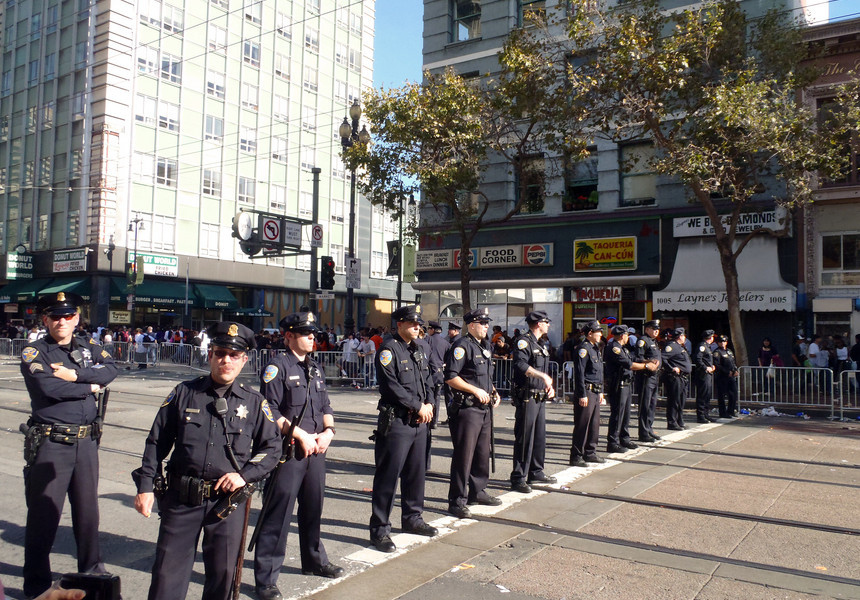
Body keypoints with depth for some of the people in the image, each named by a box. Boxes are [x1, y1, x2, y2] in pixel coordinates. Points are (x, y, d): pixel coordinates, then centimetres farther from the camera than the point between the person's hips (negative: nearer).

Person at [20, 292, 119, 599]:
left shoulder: (89, 346, 9)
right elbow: (48, 387, -21)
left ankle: (91, 568, 34)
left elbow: (110, 369, -8)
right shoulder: (34, 351, -5)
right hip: (50, 444, -4)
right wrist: (89, 386, -10)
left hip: (86, 441, 5)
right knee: (43, 515, 3)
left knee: (88, 508, 17)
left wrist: (75, 374, -20)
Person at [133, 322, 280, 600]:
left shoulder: (254, 403, 3)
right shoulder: (184, 393, 4)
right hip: (181, 499, 0)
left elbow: (272, 447, 6)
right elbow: (156, 442, 7)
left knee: (223, 572, 9)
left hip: (228, 500, 0)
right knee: (168, 570, 6)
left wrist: (245, 474, -8)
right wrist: (146, 486, 2)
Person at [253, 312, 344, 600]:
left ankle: (314, 560, 39)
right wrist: (301, 435, -16)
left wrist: (328, 431, -1)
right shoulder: (277, 367, -9)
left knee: (313, 507, 20)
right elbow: (271, 412, -14)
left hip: (316, 449, 8)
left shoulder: (315, 368, 14)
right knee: (278, 514, -3)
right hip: (287, 449, -7)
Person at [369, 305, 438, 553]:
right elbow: (392, 386, -18)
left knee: (416, 472, 17)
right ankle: (379, 529, 4)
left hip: (419, 421, 8)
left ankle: (412, 518, 32)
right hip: (396, 421, -8)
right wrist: (419, 407, -13)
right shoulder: (389, 349, -11)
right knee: (388, 476, -4)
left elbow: (428, 380, 17)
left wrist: (429, 404, -2)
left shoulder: (418, 350, 15)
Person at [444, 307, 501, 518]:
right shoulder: (462, 346, -12)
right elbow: (450, 377, -19)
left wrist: (493, 392, 10)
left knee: (483, 452, 17)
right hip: (466, 408, -9)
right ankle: (456, 501, 2)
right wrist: (476, 391, -19)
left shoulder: (486, 346, 16)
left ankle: (478, 492, 32)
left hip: (484, 408, 9)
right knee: (463, 455, -5)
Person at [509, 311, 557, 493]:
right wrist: (543, 376, -27)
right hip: (527, 397, -9)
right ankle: (518, 478, -1)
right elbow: (521, 364, -26)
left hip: (540, 398, 9)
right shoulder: (523, 341, -10)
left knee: (539, 437, 15)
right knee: (524, 439, -7)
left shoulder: (541, 346, 20)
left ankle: (536, 473, 27)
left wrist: (550, 386, 11)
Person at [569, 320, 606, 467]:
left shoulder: (595, 348, 17)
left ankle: (590, 453, 25)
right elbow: (580, 373, -18)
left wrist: (600, 392, 21)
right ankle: (576, 456, 1)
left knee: (594, 424, 14)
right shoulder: (583, 348, -13)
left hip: (595, 392, 10)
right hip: (586, 391, -9)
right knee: (582, 425, -5)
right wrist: (582, 395, -21)